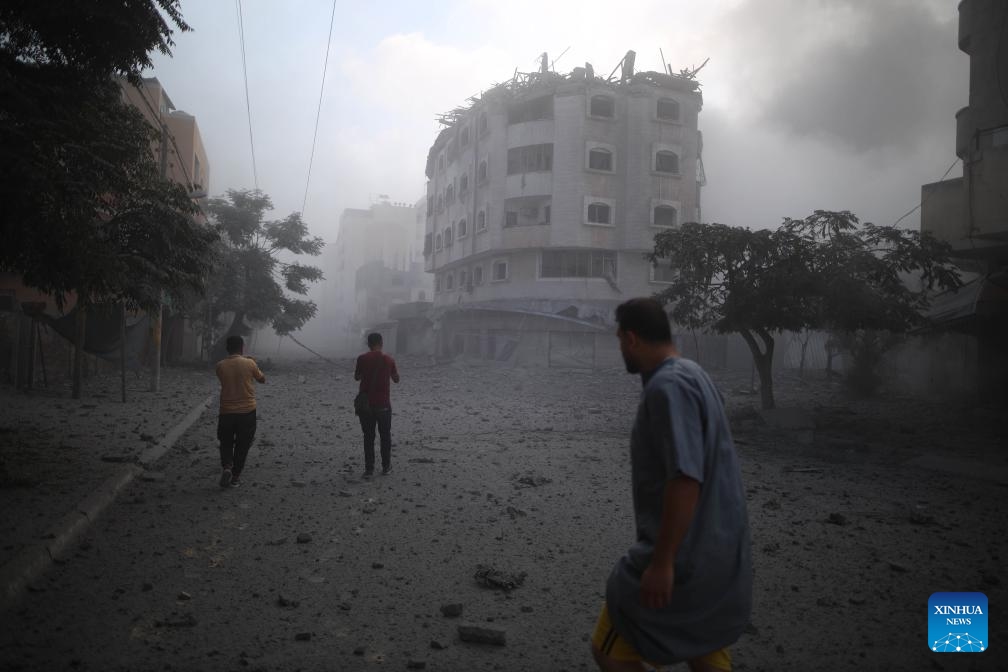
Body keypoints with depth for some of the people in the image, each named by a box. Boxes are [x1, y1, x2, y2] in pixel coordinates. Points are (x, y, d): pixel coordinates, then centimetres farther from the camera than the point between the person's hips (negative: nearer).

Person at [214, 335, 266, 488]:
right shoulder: (249, 363, -9)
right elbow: (262, 379, 8)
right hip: (247, 411, -1)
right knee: (242, 445, 12)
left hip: (226, 412, 1)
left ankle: (226, 466, -5)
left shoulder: (220, 365, -4)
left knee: (226, 443, 19)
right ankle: (236, 477, 15)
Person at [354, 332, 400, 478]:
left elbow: (356, 377, 7)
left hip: (366, 404, 0)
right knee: (385, 436, 13)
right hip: (383, 404, 0)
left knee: (368, 437, 7)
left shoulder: (362, 359, -7)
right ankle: (386, 466, 19)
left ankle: (369, 469, 6)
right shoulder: (389, 360, -4)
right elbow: (396, 379, 9)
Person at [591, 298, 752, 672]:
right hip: (719, 550, 10)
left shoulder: (667, 386, -21)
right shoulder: (693, 375, 10)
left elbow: (686, 479, -28)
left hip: (686, 556, -10)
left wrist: (662, 563, -24)